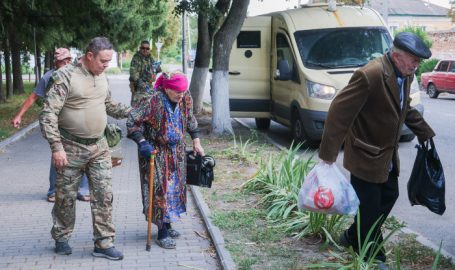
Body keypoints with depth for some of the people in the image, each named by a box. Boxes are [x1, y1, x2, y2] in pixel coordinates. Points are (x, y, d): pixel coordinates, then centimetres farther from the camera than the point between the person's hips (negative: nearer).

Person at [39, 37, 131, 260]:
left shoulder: (102, 77, 7)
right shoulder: (66, 76, -14)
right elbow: (48, 114, -18)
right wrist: (56, 147, -23)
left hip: (99, 147, 5)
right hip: (71, 149, -5)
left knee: (104, 195, 2)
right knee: (66, 197, 8)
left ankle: (103, 243, 11)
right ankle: (61, 238, 28)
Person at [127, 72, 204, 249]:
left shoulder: (185, 99, -3)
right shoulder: (152, 101, -22)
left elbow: (190, 120, 14)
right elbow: (132, 121, -19)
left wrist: (196, 141, 12)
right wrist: (142, 142, -25)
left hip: (177, 151, 7)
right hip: (155, 151, -6)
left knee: (175, 187, 13)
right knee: (160, 190, -5)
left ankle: (167, 225, 29)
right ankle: (162, 234, 3)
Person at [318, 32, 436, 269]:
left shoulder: (405, 75, 1)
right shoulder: (370, 76, -27)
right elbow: (339, 112, -27)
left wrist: (425, 133, 19)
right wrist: (328, 155, -27)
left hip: (388, 154, 9)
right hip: (366, 156, -9)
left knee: (389, 197, 16)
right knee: (369, 206, 3)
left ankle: (354, 237, 34)